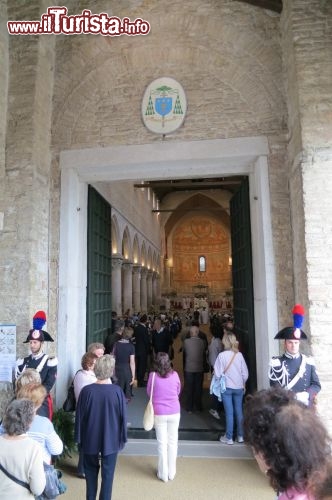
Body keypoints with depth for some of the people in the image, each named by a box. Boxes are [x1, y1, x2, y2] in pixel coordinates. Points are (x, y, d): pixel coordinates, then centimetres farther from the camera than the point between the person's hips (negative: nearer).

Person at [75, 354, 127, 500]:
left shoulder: (86, 390, -17)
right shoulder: (117, 391, -19)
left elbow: (79, 416, -7)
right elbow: (123, 417, -9)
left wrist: (78, 437, 7)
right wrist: (123, 438, 5)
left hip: (90, 439, 2)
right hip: (111, 440, -1)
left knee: (91, 471, 23)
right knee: (108, 474, 15)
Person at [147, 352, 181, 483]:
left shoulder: (153, 375, -14)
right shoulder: (174, 375, -9)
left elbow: (149, 392, 0)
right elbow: (178, 392, 5)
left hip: (159, 413, -1)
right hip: (174, 413, 2)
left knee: (162, 443, 11)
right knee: (172, 442, 14)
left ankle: (163, 474, 22)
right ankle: (171, 473, 26)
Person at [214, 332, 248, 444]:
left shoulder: (222, 355, -15)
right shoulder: (239, 355, -6)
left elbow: (217, 373, -14)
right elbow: (245, 373, -1)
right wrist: (243, 384, 15)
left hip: (226, 387, -3)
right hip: (239, 387, 3)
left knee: (229, 413, 5)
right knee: (239, 411, 15)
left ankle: (229, 438, 14)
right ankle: (240, 436, 25)